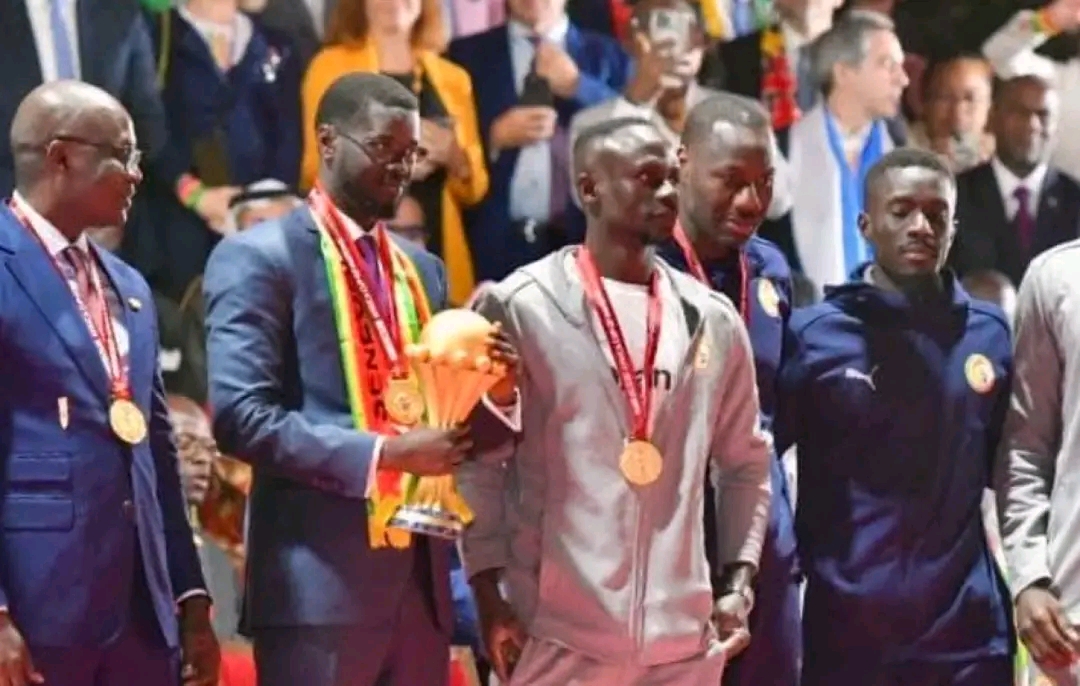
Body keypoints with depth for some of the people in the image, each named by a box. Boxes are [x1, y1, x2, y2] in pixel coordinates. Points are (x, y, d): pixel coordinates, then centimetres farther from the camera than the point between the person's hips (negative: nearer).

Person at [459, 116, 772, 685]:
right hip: (557, 634, -4)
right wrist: (489, 597, -5)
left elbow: (744, 462, 18)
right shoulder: (518, 307, -2)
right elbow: (480, 461, 0)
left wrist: (739, 581, 7)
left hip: (682, 638, 4)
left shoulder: (712, 320, 11)